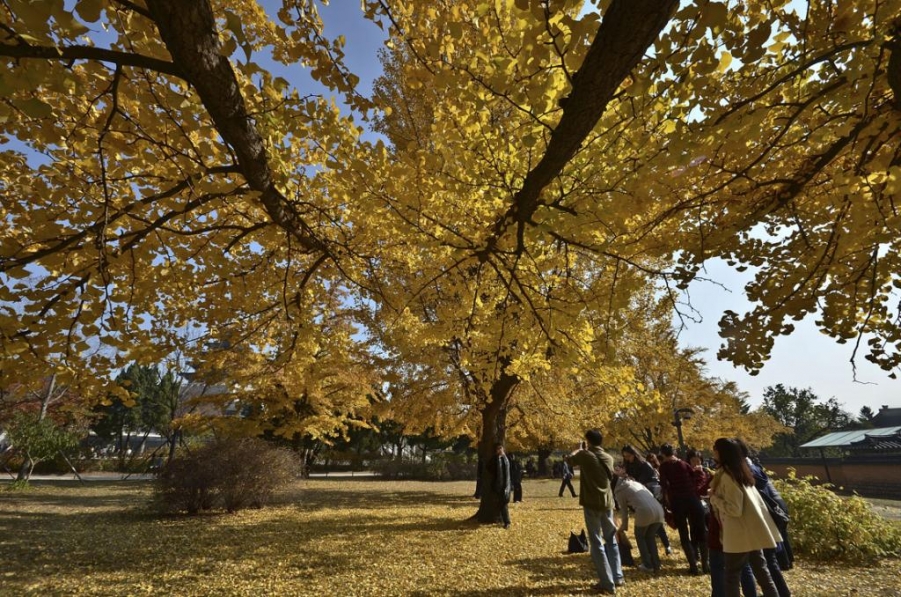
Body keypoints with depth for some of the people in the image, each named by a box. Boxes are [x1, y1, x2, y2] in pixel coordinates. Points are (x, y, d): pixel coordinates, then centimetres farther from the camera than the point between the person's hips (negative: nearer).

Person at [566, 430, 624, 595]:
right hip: (607, 503, 5)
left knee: (596, 543, 2)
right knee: (611, 540, 20)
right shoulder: (609, 458, 4)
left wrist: (580, 449, 22)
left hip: (591, 504, -5)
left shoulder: (585, 455, -10)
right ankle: (617, 577, 26)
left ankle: (607, 583, 4)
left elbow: (568, 459, 7)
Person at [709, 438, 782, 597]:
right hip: (751, 531, 9)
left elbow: (734, 509, -22)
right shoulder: (739, 470, 8)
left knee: (731, 577, 4)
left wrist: (713, 497, -13)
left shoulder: (726, 475, -21)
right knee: (760, 570, 19)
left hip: (739, 535, -9)